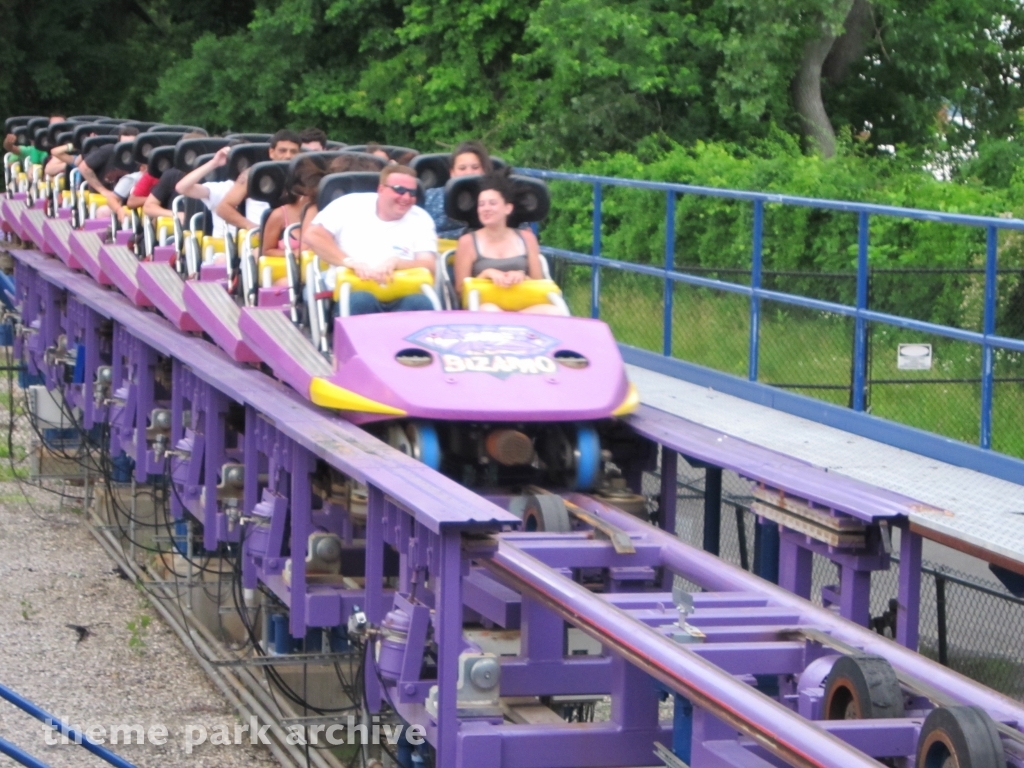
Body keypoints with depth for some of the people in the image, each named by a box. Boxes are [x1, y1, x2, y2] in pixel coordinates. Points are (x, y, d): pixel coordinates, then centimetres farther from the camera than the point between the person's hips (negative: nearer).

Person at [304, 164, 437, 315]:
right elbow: (312, 235, -1)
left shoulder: (421, 219, 11)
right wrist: (350, 261, -14)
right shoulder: (351, 205, 8)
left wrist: (395, 262, -20)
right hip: (351, 292, -1)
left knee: (420, 302, -32)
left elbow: (428, 266, 1)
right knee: (360, 300, -37)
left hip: (399, 297, 1)